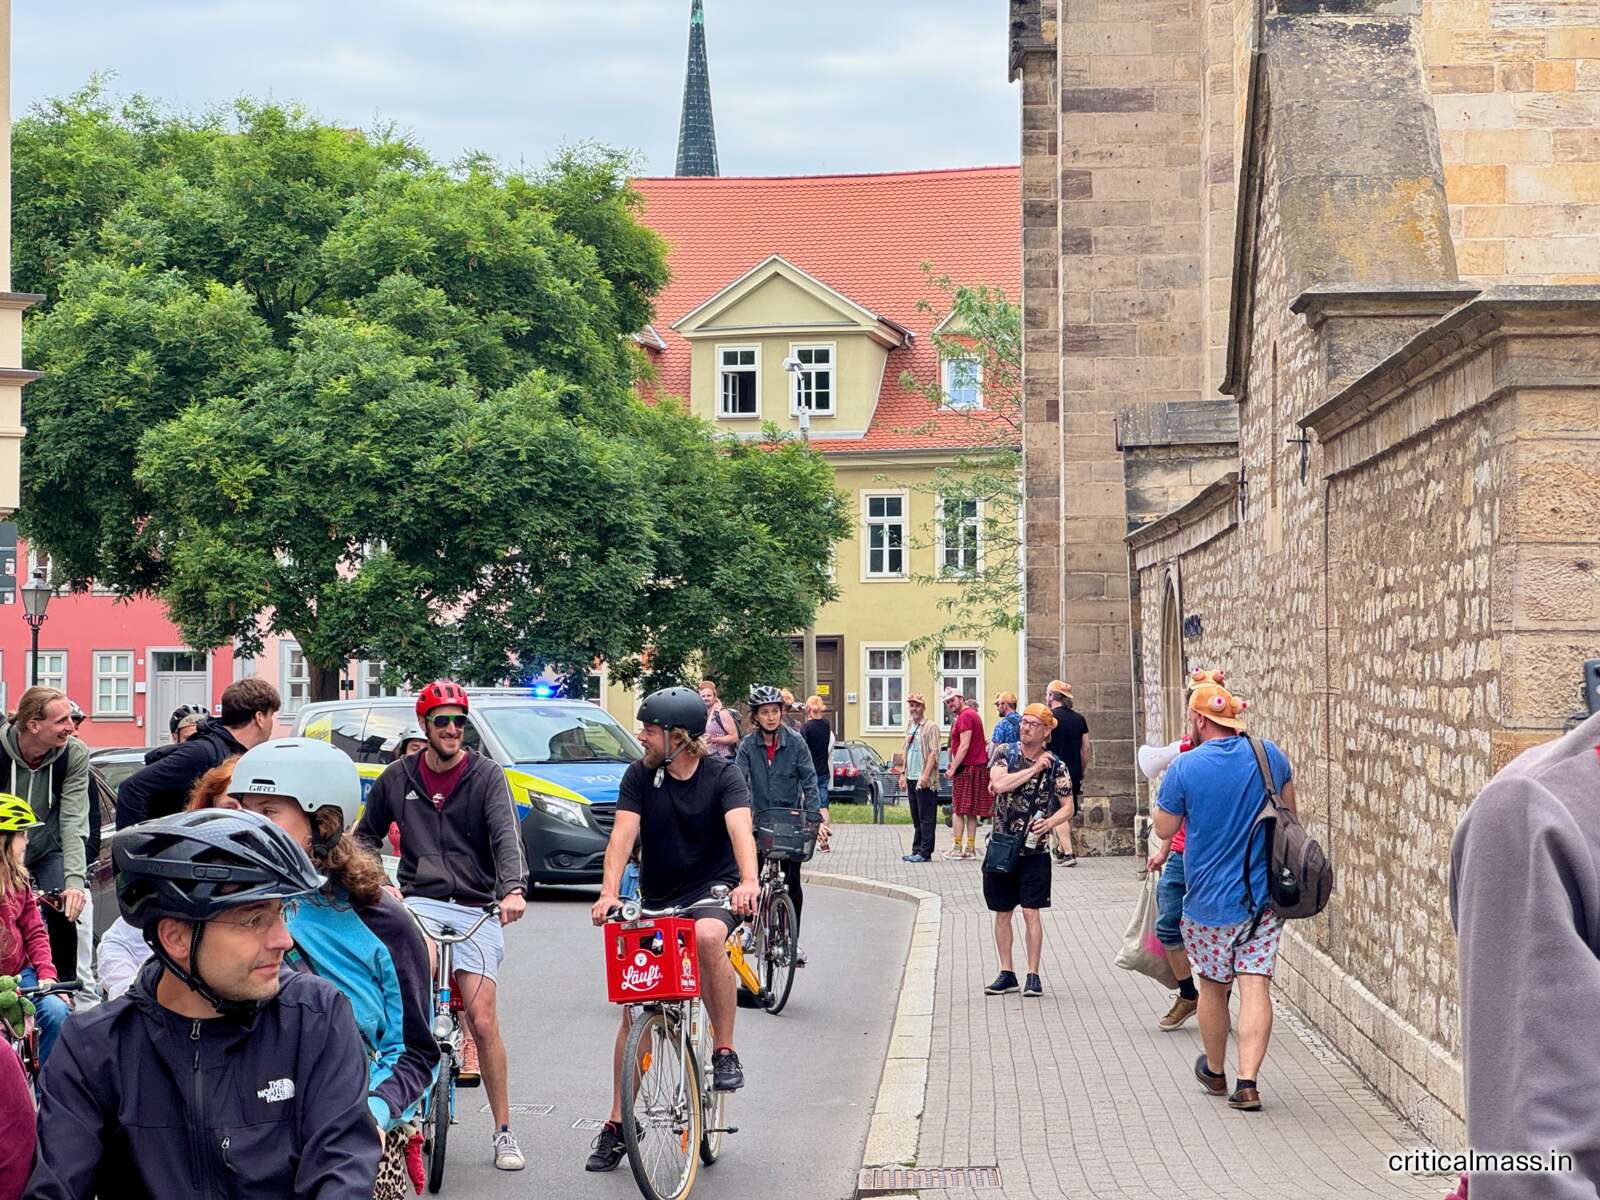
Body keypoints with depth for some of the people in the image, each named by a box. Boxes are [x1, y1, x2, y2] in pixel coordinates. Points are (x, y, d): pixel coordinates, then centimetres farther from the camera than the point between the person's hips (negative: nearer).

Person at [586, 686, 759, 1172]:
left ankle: (724, 1051, -22)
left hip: (714, 890, -3)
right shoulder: (639, 776, -3)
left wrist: (749, 882, -45)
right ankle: (616, 1125, 10)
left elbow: (740, 829, -26)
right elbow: (623, 835, -15)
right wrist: (609, 892, -32)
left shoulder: (722, 775, -10)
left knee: (708, 935, -38)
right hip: (657, 898, 3)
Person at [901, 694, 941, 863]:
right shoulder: (910, 727, 17)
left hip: (925, 781, -8)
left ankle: (925, 853, -5)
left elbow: (933, 753, -15)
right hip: (911, 779, 8)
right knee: (916, 818, 12)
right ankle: (917, 850, 17)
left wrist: (925, 775, -22)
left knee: (926, 817, -6)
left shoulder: (931, 727, -8)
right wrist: (904, 774, 18)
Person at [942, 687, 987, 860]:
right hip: (978, 766, 10)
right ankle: (970, 849, 11)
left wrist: (953, 768, -16)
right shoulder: (972, 714, 20)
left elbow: (964, 746, -19)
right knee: (970, 811, 10)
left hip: (966, 768, -10)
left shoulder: (965, 716, -13)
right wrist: (953, 765, 19)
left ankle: (957, 848, -5)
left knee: (958, 809, -5)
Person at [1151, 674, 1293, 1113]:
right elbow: (1290, 816, 12)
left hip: (1210, 901, -2)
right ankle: (1247, 1082, -11)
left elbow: (1164, 828, -2)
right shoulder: (1270, 755, 0)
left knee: (1213, 988, 15)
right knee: (1255, 986, -1)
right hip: (1265, 896, 2)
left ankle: (1215, 1072, 32)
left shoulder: (1185, 767, -13)